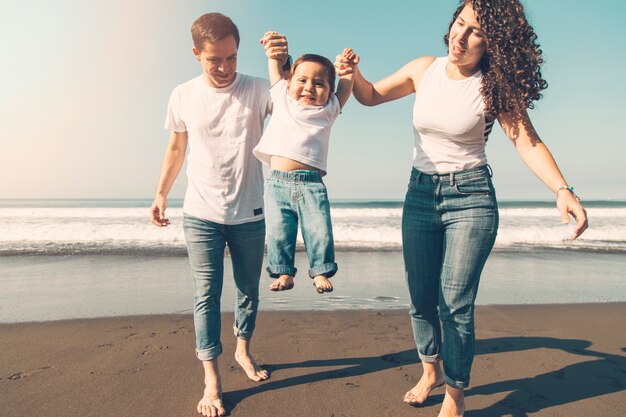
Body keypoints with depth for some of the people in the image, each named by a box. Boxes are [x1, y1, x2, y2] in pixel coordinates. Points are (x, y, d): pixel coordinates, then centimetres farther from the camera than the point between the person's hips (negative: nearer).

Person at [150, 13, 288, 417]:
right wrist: (161, 194, 11)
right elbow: (176, 148, 12)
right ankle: (212, 379, 12)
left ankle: (243, 350, 37)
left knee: (249, 291, 14)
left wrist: (285, 64, -34)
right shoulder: (183, 96, 1)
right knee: (207, 295, 0)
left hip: (250, 216, 0)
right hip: (201, 215, 0)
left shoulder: (257, 89, -6)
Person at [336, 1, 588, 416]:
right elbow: (371, 96, 11)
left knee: (455, 304, -5)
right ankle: (431, 370, 36)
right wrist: (354, 74, -11)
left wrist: (563, 189, -29)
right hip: (420, 194, 4)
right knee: (421, 298, 10)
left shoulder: (493, 86, -7)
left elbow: (528, 141, -13)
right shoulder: (424, 69, 2)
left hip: (470, 196, -3)